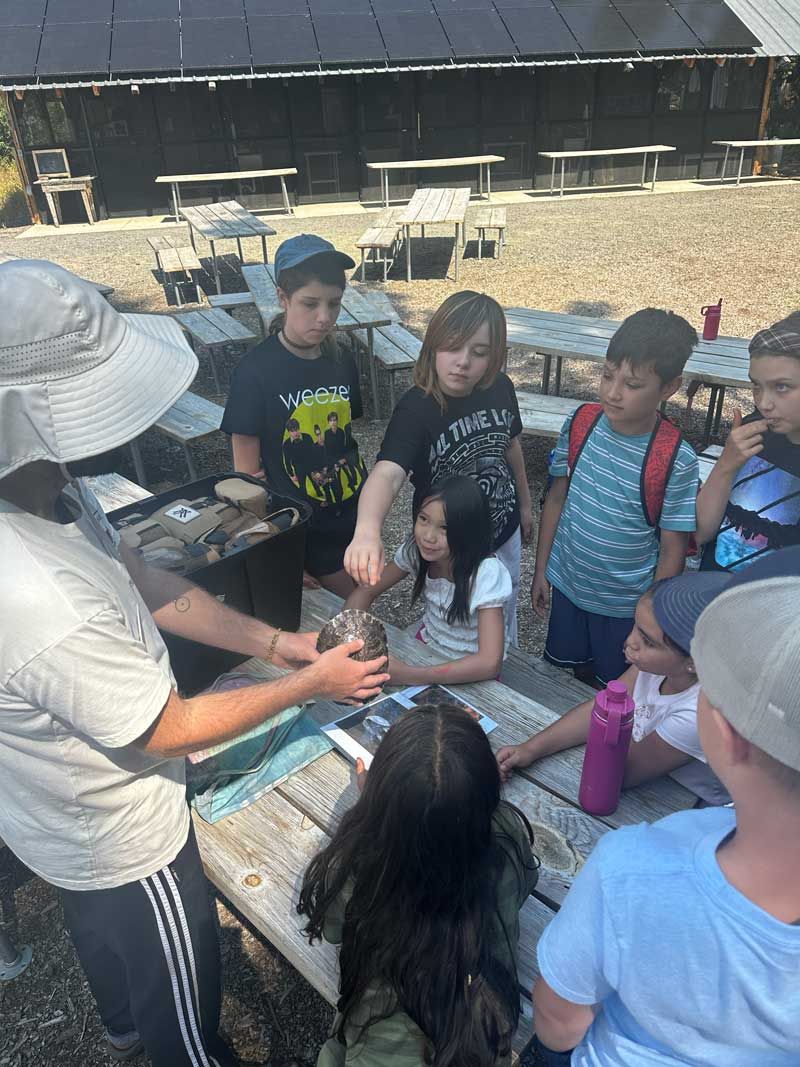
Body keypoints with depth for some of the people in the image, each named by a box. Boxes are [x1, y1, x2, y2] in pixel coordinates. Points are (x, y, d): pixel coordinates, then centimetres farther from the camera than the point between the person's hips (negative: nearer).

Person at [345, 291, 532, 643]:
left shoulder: (500, 388, -13)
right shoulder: (416, 409, -29)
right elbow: (387, 473, -46)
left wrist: (525, 503, 17)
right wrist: (368, 529, -66)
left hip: (504, 535, 5)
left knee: (505, 616, 29)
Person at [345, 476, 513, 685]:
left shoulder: (487, 573, -29)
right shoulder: (415, 549, -14)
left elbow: (490, 663, -35)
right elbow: (365, 591, -2)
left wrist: (406, 675, -36)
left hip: (469, 675, -5)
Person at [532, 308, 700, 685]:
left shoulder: (675, 461, -22)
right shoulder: (580, 423, -12)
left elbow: (672, 549, -13)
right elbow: (556, 497, 0)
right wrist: (541, 569, 5)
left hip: (625, 603, -3)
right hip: (566, 583, 3)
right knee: (561, 669, 23)